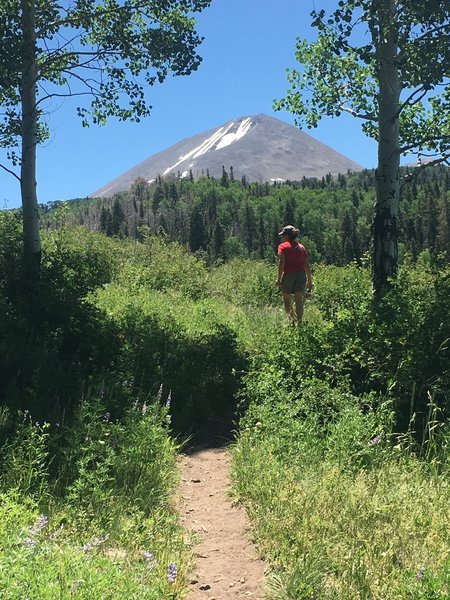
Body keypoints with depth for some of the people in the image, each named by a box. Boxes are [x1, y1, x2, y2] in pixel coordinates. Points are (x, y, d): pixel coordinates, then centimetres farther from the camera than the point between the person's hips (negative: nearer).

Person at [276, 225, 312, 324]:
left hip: (288, 275, -3)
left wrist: (279, 278, -10)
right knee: (299, 301, 4)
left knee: (287, 301, 8)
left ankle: (291, 319, -10)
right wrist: (310, 281, 16)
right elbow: (307, 265, 11)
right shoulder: (301, 247, 13)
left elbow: (281, 262, -11)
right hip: (301, 275, 3)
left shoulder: (283, 246, 1)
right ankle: (299, 323, -1)